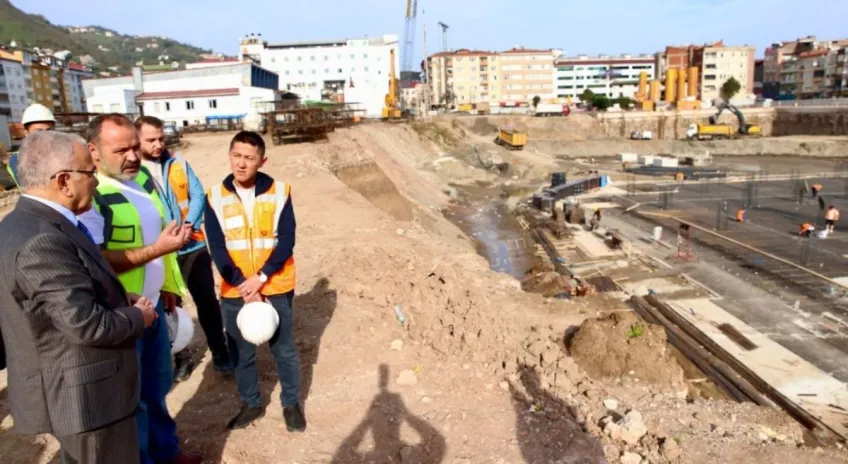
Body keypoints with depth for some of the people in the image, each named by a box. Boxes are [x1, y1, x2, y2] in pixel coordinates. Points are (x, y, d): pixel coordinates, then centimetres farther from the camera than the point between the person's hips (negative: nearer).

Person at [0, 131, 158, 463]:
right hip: (85, 395, -10)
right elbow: (86, 325, -28)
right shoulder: (41, 242, -28)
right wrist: (138, 317, -11)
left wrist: (121, 303, 1)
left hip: (74, 388, 10)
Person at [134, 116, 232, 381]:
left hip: (193, 245, 2)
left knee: (207, 300, 7)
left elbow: (198, 195, 1)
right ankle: (180, 357, 29)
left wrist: (188, 225, -14)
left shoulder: (178, 163, 3)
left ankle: (220, 353, 21)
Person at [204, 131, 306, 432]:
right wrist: (244, 286, -14)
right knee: (241, 352, 14)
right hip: (235, 291, 2)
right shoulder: (215, 197, -4)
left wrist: (260, 278, -17)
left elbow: (286, 241, -9)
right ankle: (251, 404, 35)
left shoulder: (279, 192, -7)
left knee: (283, 349, 10)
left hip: (276, 288, -1)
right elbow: (217, 248, -6)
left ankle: (291, 404, 30)